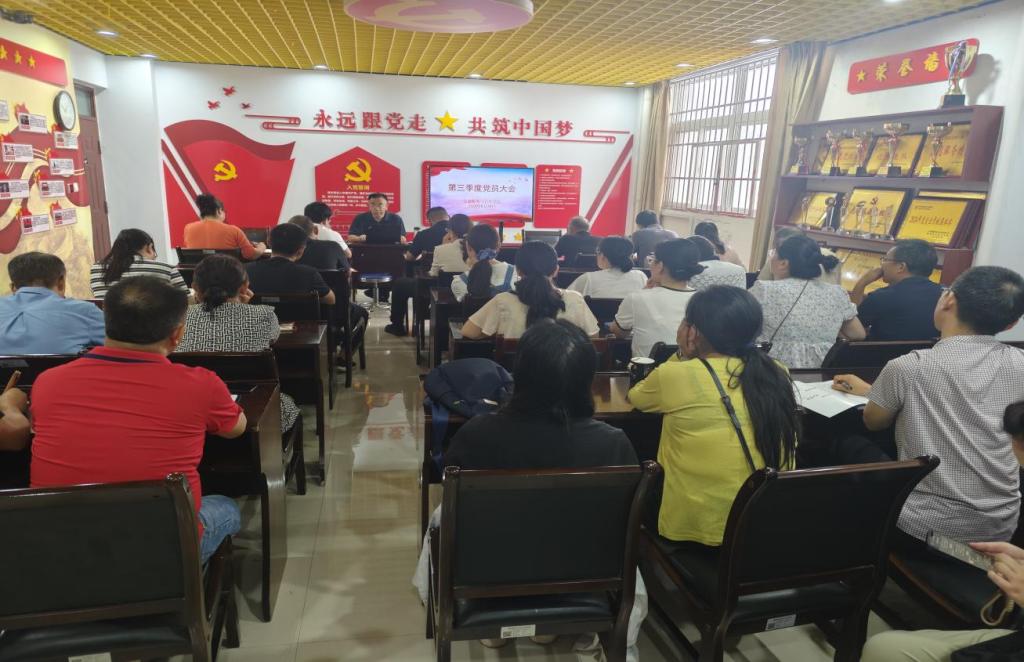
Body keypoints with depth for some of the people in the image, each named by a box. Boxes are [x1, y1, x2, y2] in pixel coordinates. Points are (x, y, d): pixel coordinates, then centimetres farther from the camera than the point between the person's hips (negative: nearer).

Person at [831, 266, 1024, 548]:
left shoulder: (908, 366, -18)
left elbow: (873, 422, 2)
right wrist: (872, 391, 22)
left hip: (925, 529, -5)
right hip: (1001, 529, 5)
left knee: (849, 445, 17)